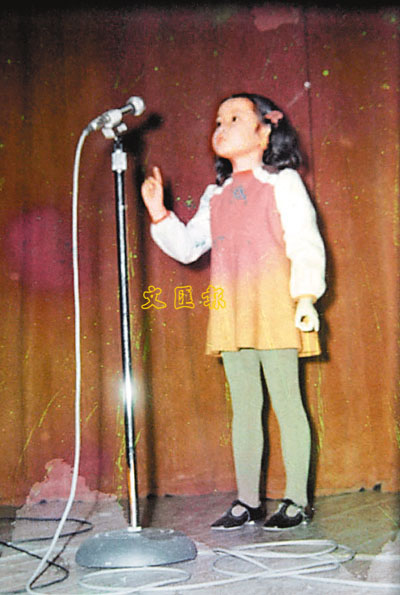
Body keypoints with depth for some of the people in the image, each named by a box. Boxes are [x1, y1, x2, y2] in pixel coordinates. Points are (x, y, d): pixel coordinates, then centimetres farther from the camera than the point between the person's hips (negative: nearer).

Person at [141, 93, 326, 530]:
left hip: (274, 303, -5)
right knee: (243, 406, 8)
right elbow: (187, 246, 18)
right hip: (229, 311, 5)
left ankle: (297, 501, 7)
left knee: (286, 401, -3)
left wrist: (306, 296, -13)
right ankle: (247, 501, 15)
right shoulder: (215, 195, 21)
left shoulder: (282, 182, 5)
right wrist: (159, 213, 6)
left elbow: (306, 243, -2)